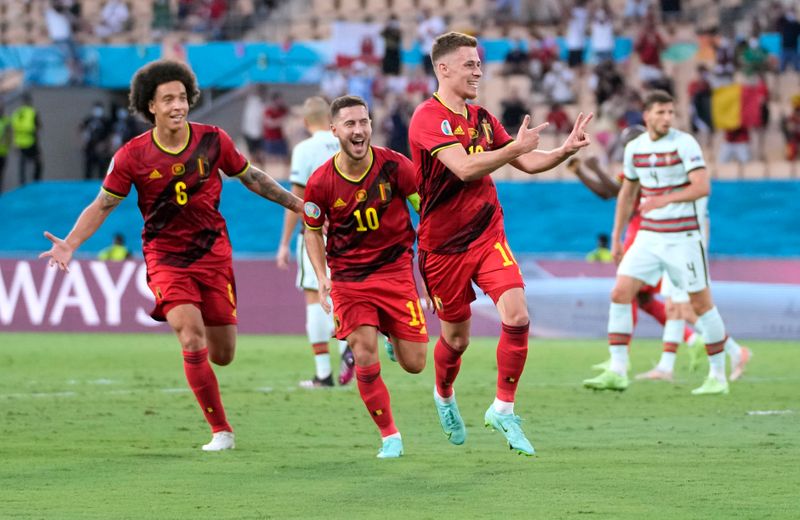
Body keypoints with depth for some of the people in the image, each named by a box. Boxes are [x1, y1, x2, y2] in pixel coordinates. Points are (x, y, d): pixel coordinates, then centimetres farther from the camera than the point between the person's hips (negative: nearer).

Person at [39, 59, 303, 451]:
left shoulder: (213, 140, -4)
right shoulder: (132, 156, -10)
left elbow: (252, 178, 11)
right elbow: (102, 205, -1)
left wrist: (298, 204, 13)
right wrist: (70, 244, -15)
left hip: (213, 253, 2)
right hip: (166, 257, -2)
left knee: (222, 355, 4)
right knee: (192, 342, -20)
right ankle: (221, 431, -8)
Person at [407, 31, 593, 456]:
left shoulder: (481, 117, 8)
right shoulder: (428, 118, -15)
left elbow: (527, 162, 13)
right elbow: (464, 167, -28)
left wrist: (565, 150, -3)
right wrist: (515, 147, -33)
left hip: (488, 235, 5)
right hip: (443, 245, -5)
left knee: (517, 316, -17)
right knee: (456, 337, 8)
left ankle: (503, 409, -4)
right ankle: (444, 396, 41)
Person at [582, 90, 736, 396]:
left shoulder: (684, 143, -10)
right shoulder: (635, 148, 6)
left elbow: (702, 187, -20)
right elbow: (627, 192, 19)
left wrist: (666, 199, -33)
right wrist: (616, 239, 17)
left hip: (682, 238, -5)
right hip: (648, 237, 5)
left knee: (701, 304, 0)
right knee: (620, 293, -8)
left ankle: (718, 376, 12)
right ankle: (617, 372, -7)